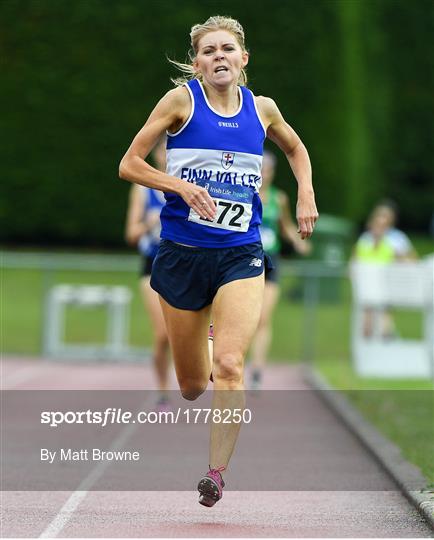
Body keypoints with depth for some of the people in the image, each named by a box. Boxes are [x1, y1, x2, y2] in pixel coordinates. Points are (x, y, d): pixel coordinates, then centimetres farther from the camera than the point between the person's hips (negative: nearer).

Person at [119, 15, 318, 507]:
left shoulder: (261, 109, 5)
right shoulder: (181, 100, -4)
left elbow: (295, 149, 27)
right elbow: (129, 165, -4)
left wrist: (306, 194, 10)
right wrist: (181, 185, -18)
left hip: (240, 254, 1)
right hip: (183, 251, -1)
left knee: (229, 365, -21)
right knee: (191, 386, 10)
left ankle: (217, 471, -14)